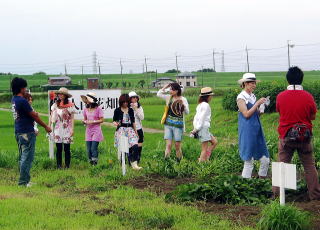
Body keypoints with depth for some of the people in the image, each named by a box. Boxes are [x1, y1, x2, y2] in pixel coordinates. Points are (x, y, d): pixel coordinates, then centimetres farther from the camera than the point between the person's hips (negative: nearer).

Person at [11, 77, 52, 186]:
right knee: (27, 157, -5)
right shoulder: (22, 101, -18)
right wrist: (46, 127, -3)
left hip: (18, 131, 10)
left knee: (22, 157, 14)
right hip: (27, 132, -10)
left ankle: (24, 180, 19)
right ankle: (23, 181, -5)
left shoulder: (14, 99, 10)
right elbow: (34, 116, -12)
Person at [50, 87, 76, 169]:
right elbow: (51, 117, 9)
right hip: (58, 129, 2)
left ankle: (67, 165, 6)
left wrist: (72, 129, -5)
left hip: (67, 129, -2)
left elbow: (72, 118, 0)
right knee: (59, 148, 2)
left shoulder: (70, 105, -1)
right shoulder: (55, 105, 7)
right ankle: (59, 165, 7)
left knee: (66, 148, 0)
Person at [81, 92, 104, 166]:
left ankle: (95, 164, -6)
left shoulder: (98, 109, -7)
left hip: (96, 130, -5)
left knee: (93, 148, -13)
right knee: (89, 149, 3)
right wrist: (84, 122, -5)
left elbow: (101, 120, -6)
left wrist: (92, 122, -16)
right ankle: (91, 164, 14)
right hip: (88, 130, 5)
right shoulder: (86, 109, 8)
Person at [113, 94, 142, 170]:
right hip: (121, 129, -2)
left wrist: (136, 131, 19)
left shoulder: (131, 110, 14)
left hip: (130, 129, 2)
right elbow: (114, 120, 8)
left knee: (135, 146, -16)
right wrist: (115, 123, -15)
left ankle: (134, 164, -15)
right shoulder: (117, 110, 5)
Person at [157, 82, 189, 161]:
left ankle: (179, 162, 17)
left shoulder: (183, 99, -4)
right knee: (168, 145, -3)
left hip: (178, 125, -3)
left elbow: (187, 112, -7)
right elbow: (159, 94, 7)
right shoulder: (169, 98, 7)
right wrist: (165, 87, 2)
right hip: (168, 124, 3)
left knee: (177, 145, 4)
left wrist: (183, 104, -23)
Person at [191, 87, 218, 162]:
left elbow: (196, 117, 14)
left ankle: (205, 158, 12)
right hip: (203, 128, -10)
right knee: (205, 149, -4)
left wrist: (195, 129, 11)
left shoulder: (200, 105, 15)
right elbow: (202, 118, -17)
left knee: (214, 142, 15)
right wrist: (197, 129, -13)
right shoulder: (206, 105, -14)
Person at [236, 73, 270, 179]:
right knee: (248, 161, -3)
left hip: (257, 130, 7)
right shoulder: (241, 97, -8)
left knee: (265, 160, 7)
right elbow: (246, 114, -17)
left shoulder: (253, 96, 12)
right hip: (247, 131, -7)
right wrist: (257, 103, -16)